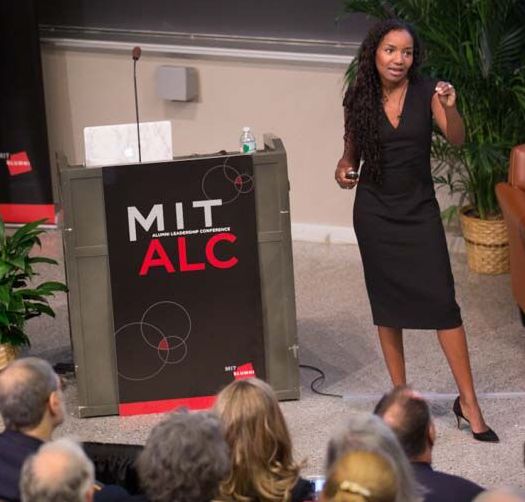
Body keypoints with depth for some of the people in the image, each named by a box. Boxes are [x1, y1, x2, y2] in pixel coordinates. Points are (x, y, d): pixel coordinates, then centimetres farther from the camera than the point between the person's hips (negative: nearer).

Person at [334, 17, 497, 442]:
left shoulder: (426, 91, -6)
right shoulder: (360, 98, -2)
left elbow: (457, 139, -17)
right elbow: (352, 152, 9)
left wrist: (450, 108, -36)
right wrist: (344, 169, -13)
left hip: (419, 211, -1)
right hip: (375, 214, 2)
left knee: (443, 302, -8)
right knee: (386, 304, 8)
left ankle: (468, 402, -3)